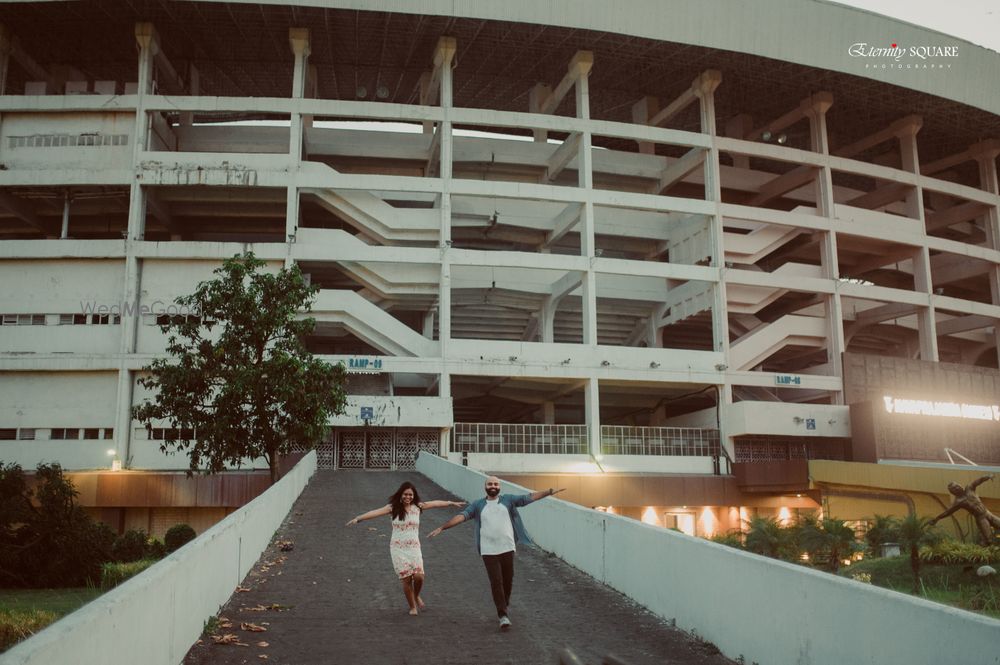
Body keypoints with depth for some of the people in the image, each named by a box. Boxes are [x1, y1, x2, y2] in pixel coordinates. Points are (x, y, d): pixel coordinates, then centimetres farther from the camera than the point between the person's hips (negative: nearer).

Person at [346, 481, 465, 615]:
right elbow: (376, 512, -20)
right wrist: (358, 518, -32)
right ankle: (412, 607, 19)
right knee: (407, 578, -4)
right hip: (398, 548, -2)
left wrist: (452, 503, 22)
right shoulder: (393, 507, -8)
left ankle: (416, 595, 21)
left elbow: (435, 503, 13)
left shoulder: (417, 506, 2)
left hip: (414, 547, 2)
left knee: (419, 576, -12)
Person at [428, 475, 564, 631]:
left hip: (507, 548, 1)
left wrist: (551, 491, -7)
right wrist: (441, 528, -13)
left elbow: (530, 497, 1)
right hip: (489, 551, -1)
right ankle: (503, 615, 1)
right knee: (496, 582, -5)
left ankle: (504, 606, 34)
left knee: (508, 580, 10)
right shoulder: (477, 505, 4)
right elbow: (461, 516, -4)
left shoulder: (508, 500, 5)